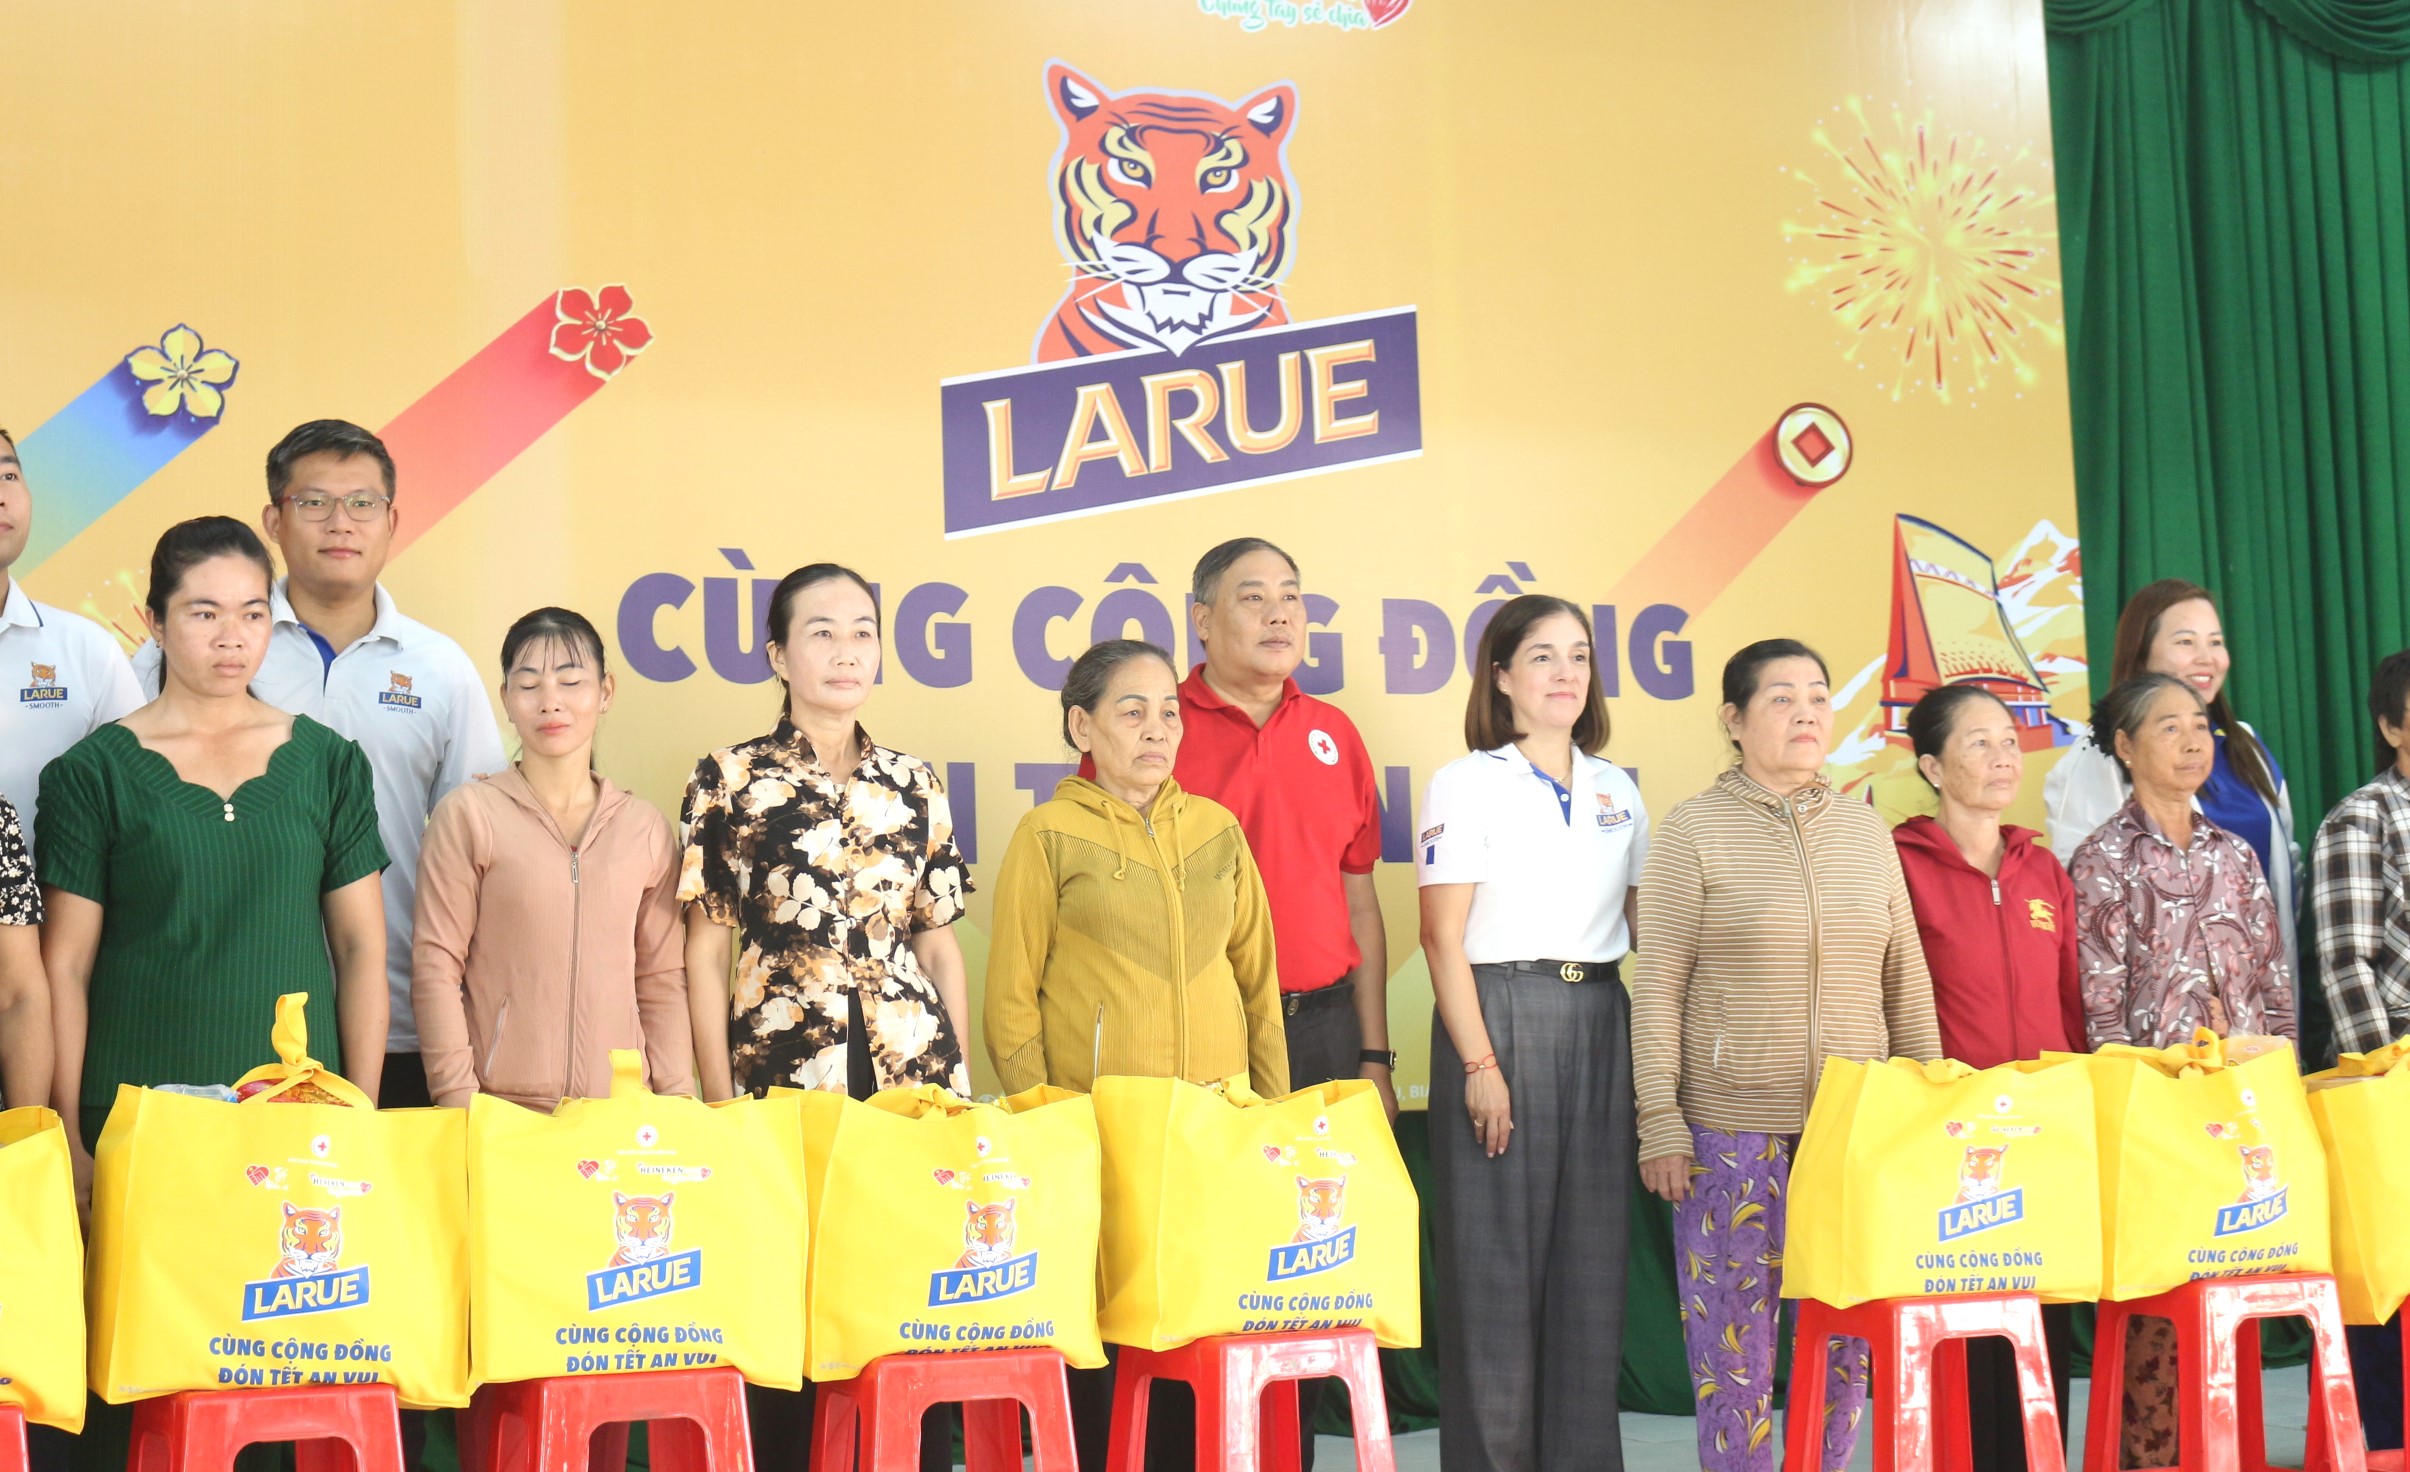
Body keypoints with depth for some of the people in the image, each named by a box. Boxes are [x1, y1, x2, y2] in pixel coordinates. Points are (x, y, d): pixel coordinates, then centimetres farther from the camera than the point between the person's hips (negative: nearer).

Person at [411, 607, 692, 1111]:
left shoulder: (645, 826, 9)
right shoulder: (468, 814, 0)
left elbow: (662, 978, 10)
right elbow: (436, 965, -2)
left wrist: (676, 1099, 3)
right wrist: (457, 1096, -8)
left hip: (620, 1107, 2)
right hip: (499, 1108, -2)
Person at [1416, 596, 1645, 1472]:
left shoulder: (1617, 793, 13)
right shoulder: (1467, 786, -2)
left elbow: (1645, 928, 16)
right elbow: (1443, 935, -7)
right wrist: (1479, 1063, -14)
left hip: (1599, 1023, 5)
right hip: (1500, 1016, -5)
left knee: (1591, 1255, 6)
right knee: (1495, 1257, -2)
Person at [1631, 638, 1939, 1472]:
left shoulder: (1865, 830, 11)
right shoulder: (1693, 831, -1)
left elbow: (1906, 978, 15)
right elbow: (1658, 989, -3)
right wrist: (1660, 1124, -8)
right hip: (1731, 1128, -4)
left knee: (1845, 1339, 6)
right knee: (1734, 1339, -1)